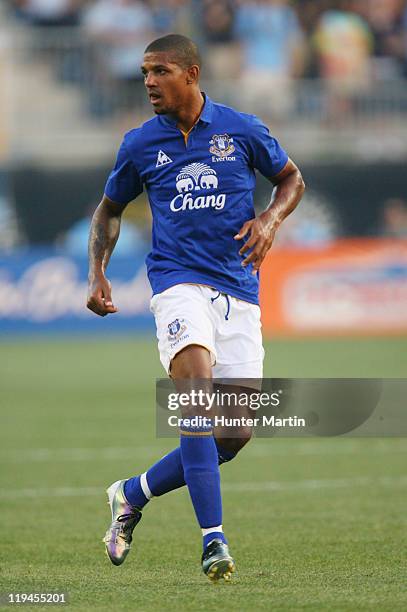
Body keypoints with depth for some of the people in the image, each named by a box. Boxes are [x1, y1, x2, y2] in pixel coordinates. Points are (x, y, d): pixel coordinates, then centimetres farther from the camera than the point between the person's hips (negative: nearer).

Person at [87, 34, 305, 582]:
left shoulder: (242, 130, 3)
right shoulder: (140, 144, 5)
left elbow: (291, 178, 17)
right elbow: (110, 208, 20)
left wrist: (270, 219, -4)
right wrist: (97, 273, 6)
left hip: (240, 292, 2)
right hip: (179, 282, -2)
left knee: (236, 433, -1)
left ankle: (134, 494, 22)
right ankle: (214, 539, -29)